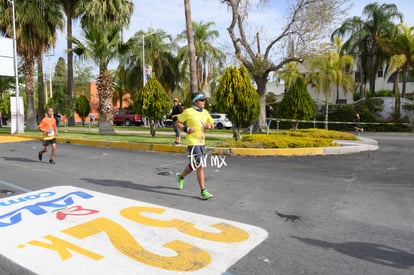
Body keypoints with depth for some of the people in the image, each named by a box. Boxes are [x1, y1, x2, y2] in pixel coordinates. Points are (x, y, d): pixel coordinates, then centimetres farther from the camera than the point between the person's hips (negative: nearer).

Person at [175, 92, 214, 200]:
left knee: (194, 165, 19)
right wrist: (186, 129, -17)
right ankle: (203, 192, -6)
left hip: (201, 142, 7)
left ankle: (181, 177, 46)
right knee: (200, 166, -12)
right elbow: (177, 123, -1)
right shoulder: (188, 112, -8)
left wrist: (209, 126, -4)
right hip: (192, 142, -7)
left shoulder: (205, 112, 10)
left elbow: (212, 124, 19)